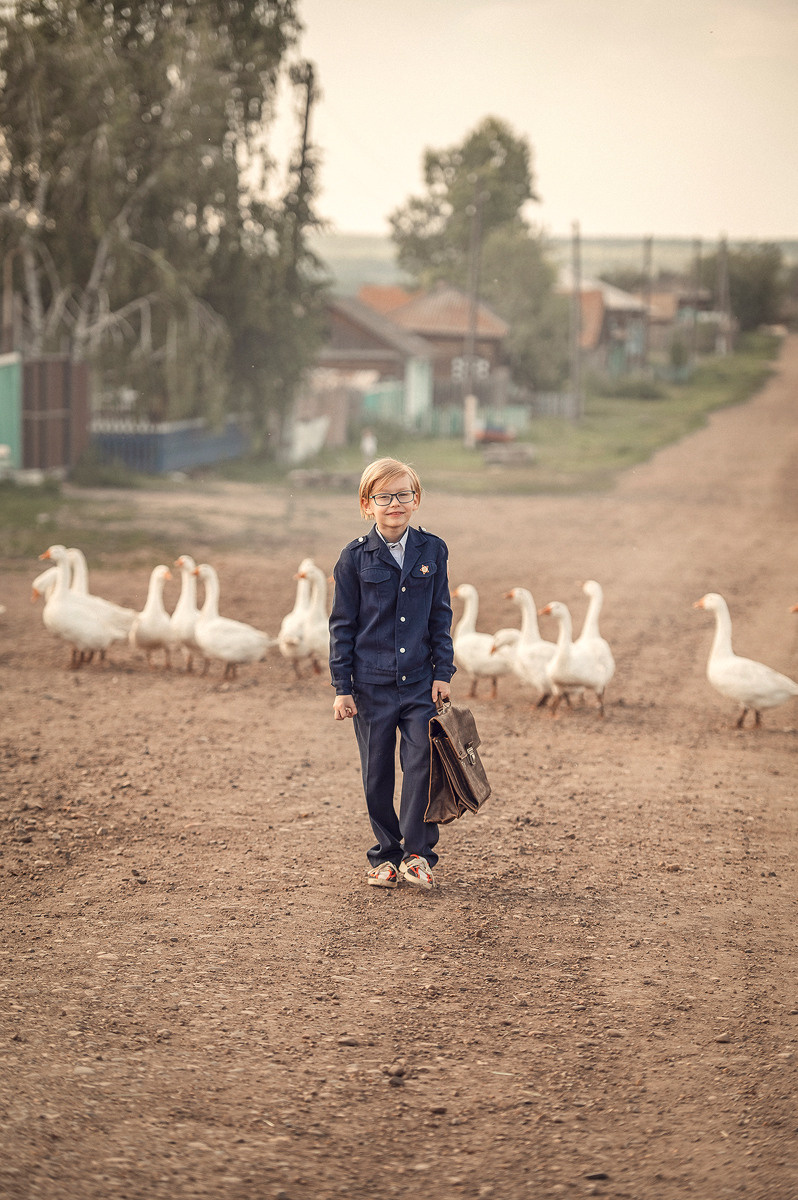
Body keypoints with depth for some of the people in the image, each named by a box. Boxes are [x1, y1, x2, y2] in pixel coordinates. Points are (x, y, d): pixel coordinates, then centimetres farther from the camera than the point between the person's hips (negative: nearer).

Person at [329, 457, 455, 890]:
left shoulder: (432, 550, 2)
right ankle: (385, 855, 19)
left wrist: (443, 672, 2)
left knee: (423, 762, -8)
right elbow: (342, 623, 0)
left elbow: (441, 616, 8)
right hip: (372, 683, -1)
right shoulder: (355, 557, -3)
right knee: (377, 772, 6)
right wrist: (342, 687, -2)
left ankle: (417, 853, 4)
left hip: (421, 680, 1)